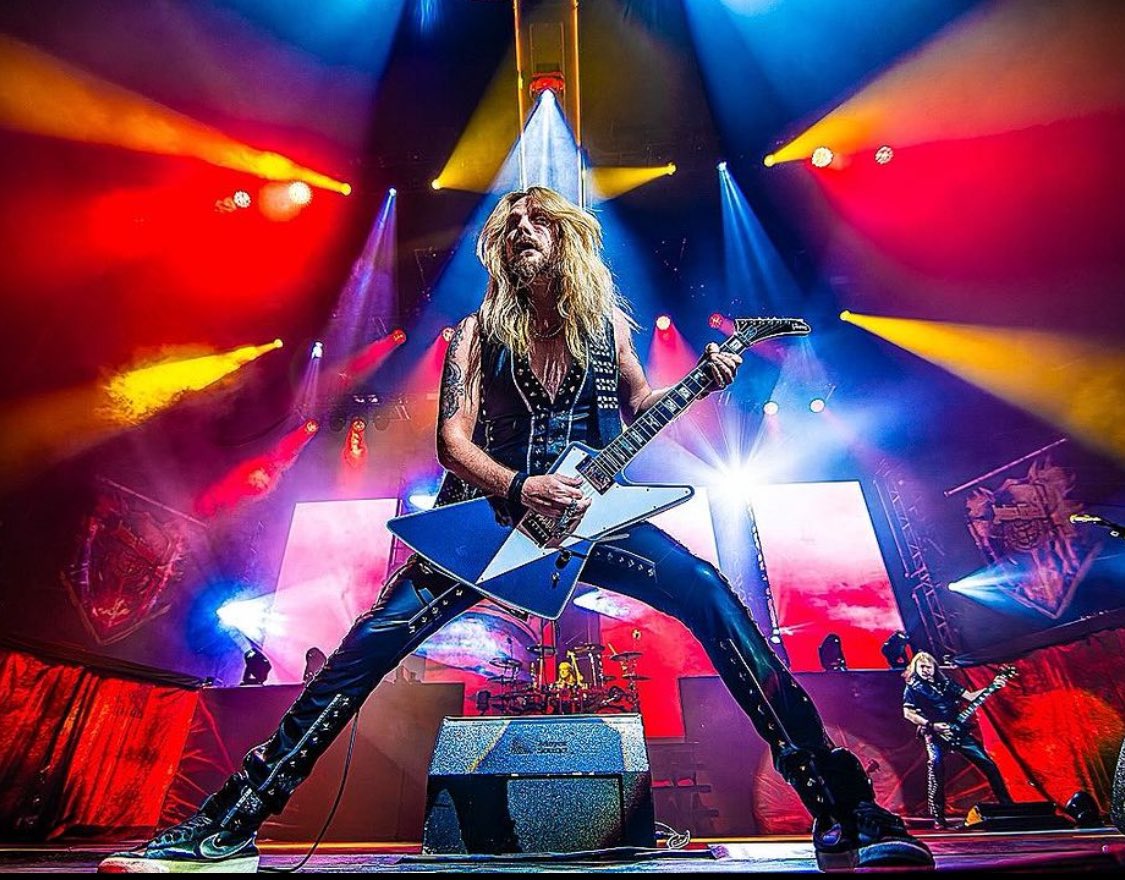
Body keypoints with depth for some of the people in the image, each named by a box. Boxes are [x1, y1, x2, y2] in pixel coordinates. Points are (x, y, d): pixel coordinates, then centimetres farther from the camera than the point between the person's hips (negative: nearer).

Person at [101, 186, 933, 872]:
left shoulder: (606, 320, 9)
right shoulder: (479, 332, 4)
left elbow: (636, 405, 19)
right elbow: (452, 438, -4)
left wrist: (701, 380, 3)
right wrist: (519, 488, -20)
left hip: (586, 510, 1)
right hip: (495, 514, 0)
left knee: (708, 592, -20)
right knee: (377, 635, -12)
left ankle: (839, 803, -6)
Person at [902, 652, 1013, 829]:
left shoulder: (945, 683, 13)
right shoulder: (912, 688, -1)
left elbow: (970, 696, 14)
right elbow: (908, 714, -7)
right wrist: (931, 725, -17)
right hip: (935, 735, -5)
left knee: (987, 763, 3)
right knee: (936, 769, -19)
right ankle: (938, 818, -12)